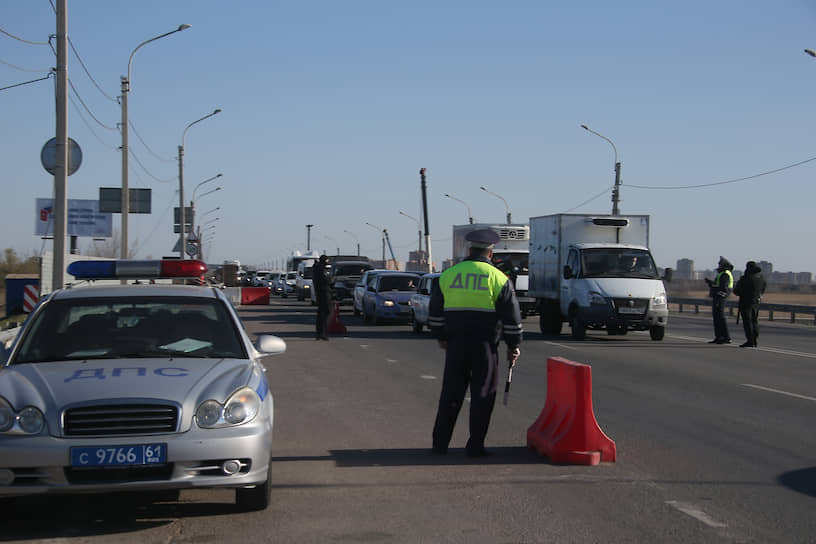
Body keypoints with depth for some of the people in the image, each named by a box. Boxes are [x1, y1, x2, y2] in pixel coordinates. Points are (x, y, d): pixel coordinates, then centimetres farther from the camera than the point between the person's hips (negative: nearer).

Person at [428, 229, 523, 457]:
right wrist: (513, 346, 7)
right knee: (482, 394, 5)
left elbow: (435, 312, 12)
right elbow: (512, 317, -2)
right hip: (485, 343, -3)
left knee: (451, 391, 10)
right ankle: (475, 445, 4)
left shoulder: (448, 275, 6)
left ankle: (440, 443, 12)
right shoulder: (498, 278, -2)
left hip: (456, 342, 3)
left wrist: (441, 337, 24)